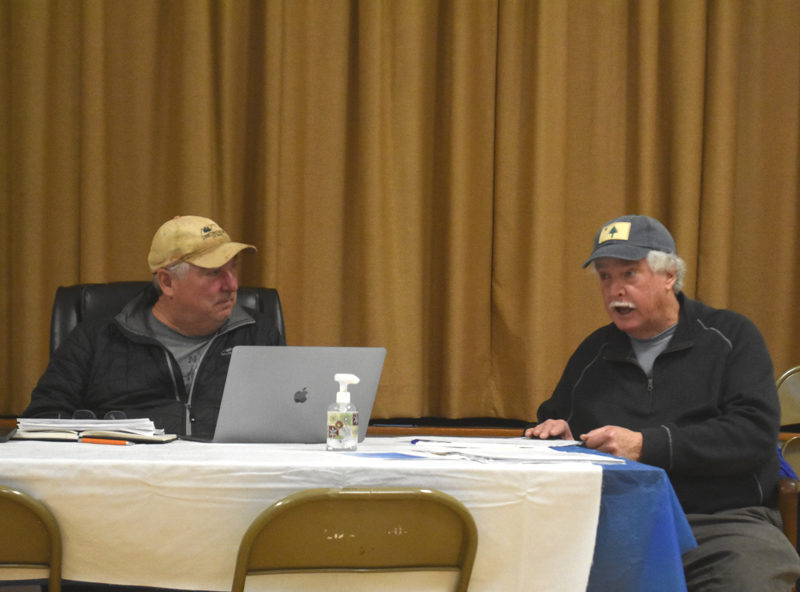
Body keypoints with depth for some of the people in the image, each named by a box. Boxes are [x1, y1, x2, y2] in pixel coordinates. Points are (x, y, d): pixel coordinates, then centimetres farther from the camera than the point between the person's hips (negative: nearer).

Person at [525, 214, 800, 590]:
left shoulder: (731, 337, 6)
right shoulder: (593, 353, 20)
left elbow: (755, 434, -8)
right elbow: (552, 420, 34)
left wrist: (646, 445, -15)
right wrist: (553, 432, 8)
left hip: (723, 521, -3)